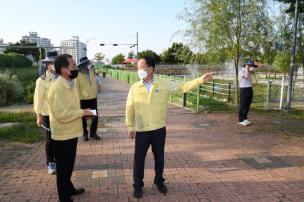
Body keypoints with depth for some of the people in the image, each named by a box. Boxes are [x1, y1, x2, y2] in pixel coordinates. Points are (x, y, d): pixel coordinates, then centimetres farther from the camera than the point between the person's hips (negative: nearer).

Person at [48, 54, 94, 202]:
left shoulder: (71, 84, 7)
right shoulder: (57, 88, -23)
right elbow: (61, 114, -28)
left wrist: (82, 112, 3)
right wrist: (82, 112, -20)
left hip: (71, 133, 9)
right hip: (63, 135, -9)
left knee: (69, 165, 24)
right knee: (63, 168, 9)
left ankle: (69, 188, 44)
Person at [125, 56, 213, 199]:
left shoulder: (164, 85, -4)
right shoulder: (134, 88, -4)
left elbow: (183, 87, -4)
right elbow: (130, 108, 1)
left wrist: (201, 79, -12)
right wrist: (130, 127, 2)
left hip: (159, 130, 1)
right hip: (141, 131, 0)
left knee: (159, 158, 16)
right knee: (139, 159, 9)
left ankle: (159, 182, 39)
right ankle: (138, 186, 29)